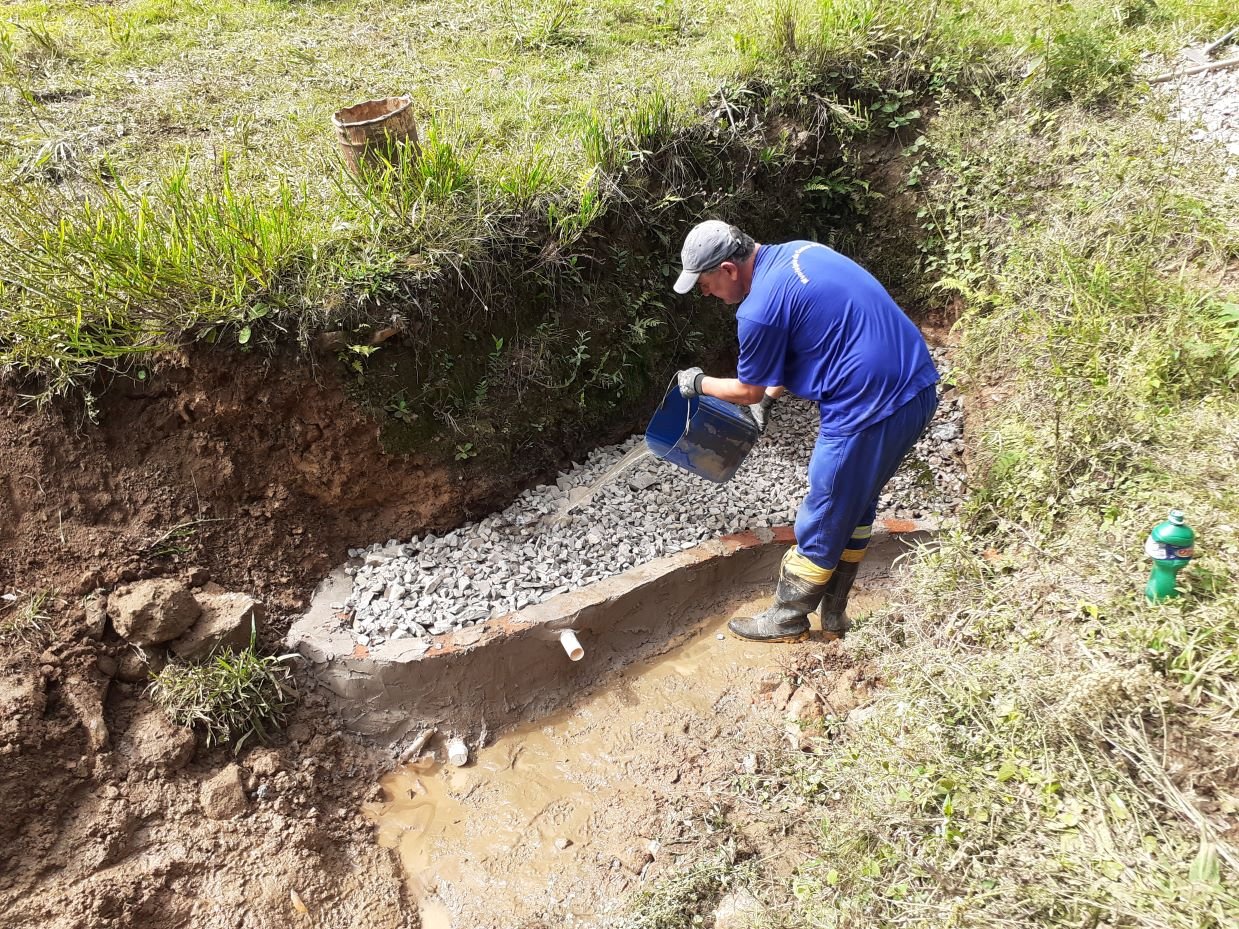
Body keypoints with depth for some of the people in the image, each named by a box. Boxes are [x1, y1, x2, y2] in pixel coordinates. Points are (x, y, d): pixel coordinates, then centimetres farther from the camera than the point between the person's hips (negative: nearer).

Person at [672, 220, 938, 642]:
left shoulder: (759, 310, -16)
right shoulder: (797, 252, 12)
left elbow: (747, 390, 0)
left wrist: (699, 383, 18)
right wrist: (770, 394, 25)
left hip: (871, 407, -9)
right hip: (916, 386, 10)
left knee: (823, 523, 8)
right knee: (856, 508, 22)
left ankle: (787, 621, 27)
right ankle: (833, 613, 36)